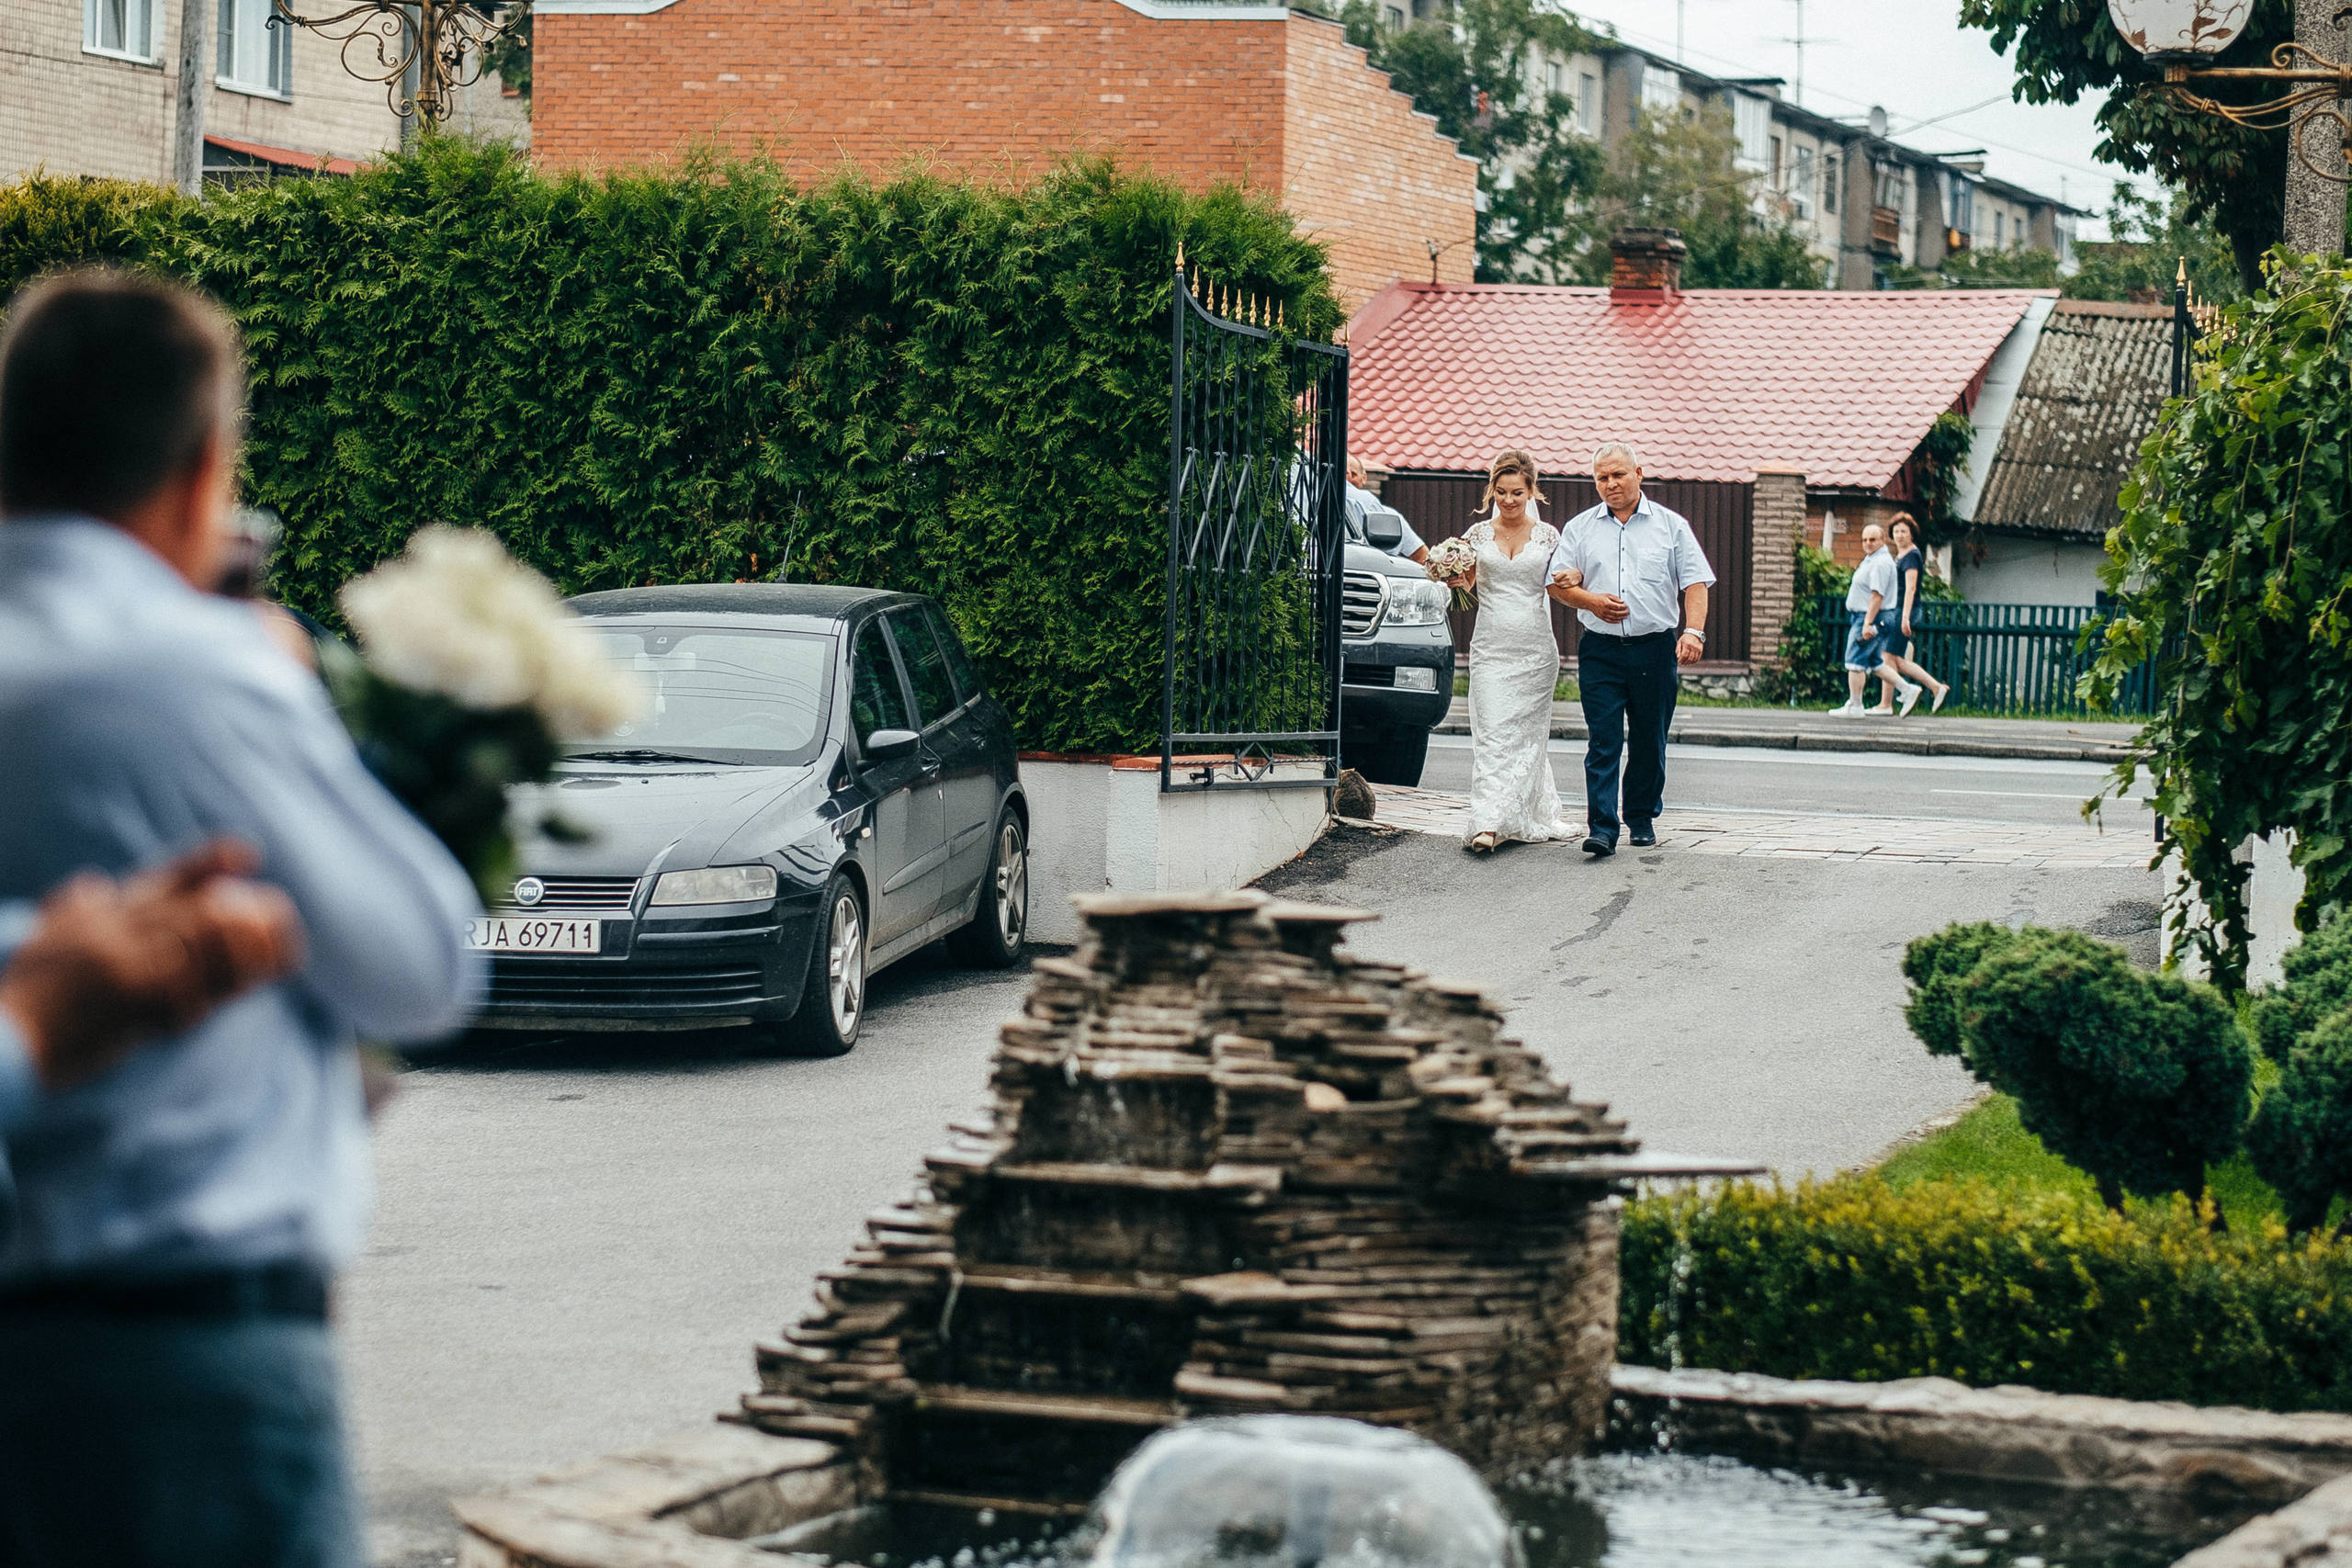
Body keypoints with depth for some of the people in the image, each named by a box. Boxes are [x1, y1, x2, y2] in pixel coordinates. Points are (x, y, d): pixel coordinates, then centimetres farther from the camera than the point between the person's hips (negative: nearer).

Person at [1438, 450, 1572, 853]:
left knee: (1526, 731, 2)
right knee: (1492, 732, -10)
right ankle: (1488, 823, -15)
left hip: (1535, 648, 0)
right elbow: (1464, 585, 12)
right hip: (1491, 645, 0)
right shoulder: (1479, 534, 7)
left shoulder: (1547, 536, 5)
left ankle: (1534, 816, 14)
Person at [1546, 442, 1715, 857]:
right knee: (1603, 740, -8)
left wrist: (1693, 630, -14)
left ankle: (1642, 818, 22)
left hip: (1655, 650, 0)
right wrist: (1591, 601, -9)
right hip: (1600, 649, 0)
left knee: (1649, 741, 7)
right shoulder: (1580, 528, 11)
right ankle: (1601, 827, -13)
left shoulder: (1671, 525, 7)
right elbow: (1558, 584, 10)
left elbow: (1695, 582, 1)